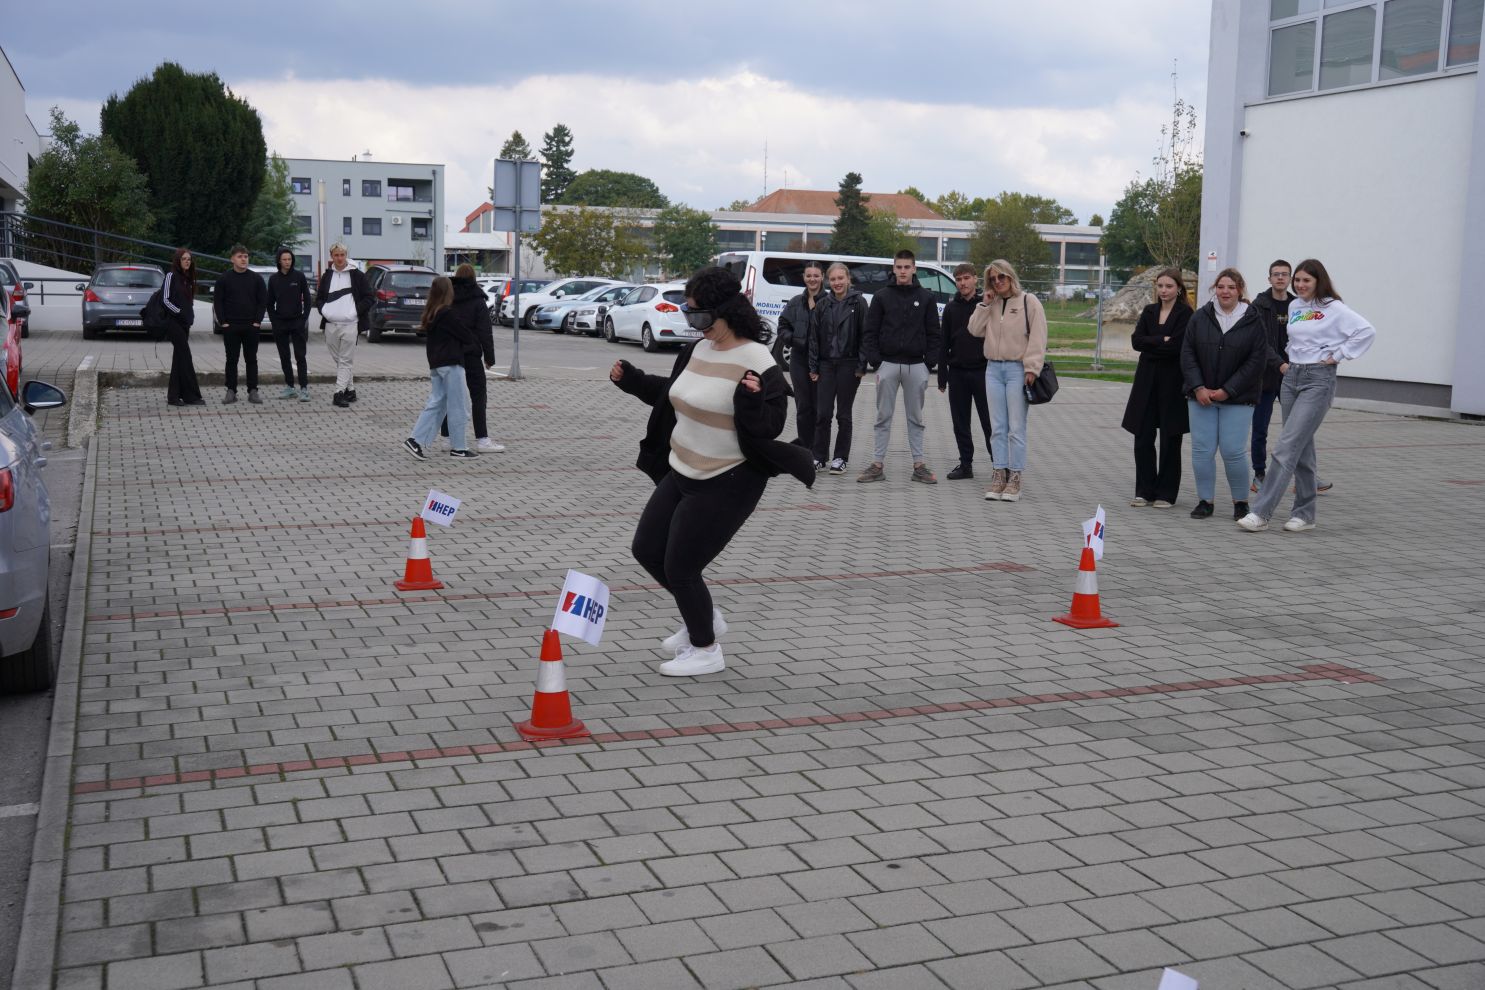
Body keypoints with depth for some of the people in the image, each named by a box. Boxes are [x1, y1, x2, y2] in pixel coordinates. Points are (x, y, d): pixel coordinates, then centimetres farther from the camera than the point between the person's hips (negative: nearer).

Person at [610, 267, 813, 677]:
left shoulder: (757, 364, -20)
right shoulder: (698, 350, 4)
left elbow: (769, 428, -20)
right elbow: (673, 393, 22)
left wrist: (751, 400, -38)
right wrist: (632, 380, 15)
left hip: (727, 484, -9)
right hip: (680, 473, 9)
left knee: (680, 567, -3)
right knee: (647, 549, 14)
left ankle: (706, 651, 20)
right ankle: (704, 617, 35)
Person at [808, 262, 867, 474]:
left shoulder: (858, 303, -3)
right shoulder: (822, 306, 8)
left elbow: (865, 335, -5)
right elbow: (814, 337, 9)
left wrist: (861, 366, -9)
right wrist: (813, 367, 4)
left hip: (848, 364, -3)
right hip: (826, 364, 3)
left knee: (843, 414, 4)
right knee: (822, 413, 2)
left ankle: (841, 458, 12)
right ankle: (819, 457, 10)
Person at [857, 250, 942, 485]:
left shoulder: (926, 298, 5)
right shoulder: (882, 296, 3)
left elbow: (933, 333, 6)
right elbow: (870, 333, 2)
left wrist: (929, 363, -3)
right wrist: (875, 363, -6)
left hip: (916, 366, 1)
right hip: (888, 363, 0)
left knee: (916, 418, 7)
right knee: (883, 417, 3)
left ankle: (918, 465, 11)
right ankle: (877, 465, 5)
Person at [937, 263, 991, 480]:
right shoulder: (951, 308, 10)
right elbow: (944, 343, 11)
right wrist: (942, 376, 7)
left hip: (982, 371, -4)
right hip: (957, 373, 4)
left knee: (989, 421, -2)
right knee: (960, 422, 7)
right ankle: (965, 464, 15)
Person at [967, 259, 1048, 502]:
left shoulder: (1028, 301, -2)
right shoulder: (990, 304, 14)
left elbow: (1038, 337, -7)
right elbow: (975, 330, 7)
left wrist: (1032, 368, -14)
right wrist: (984, 304, 0)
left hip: (1017, 369, -5)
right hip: (993, 368, 5)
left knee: (1016, 427, -4)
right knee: (997, 427, 6)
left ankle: (1015, 479, -1)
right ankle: (999, 476, 9)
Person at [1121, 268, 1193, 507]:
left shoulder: (1185, 314, -5)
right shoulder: (1149, 311, 12)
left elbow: (1177, 346, -16)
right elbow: (1136, 341, 0)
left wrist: (1150, 345, -7)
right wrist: (1162, 340, -11)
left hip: (1172, 382, -5)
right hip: (1147, 380, 5)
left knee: (1170, 440, 4)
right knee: (1143, 438, 3)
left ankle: (1166, 493, 12)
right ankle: (1145, 490, 13)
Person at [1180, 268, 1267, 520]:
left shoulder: (1253, 321, -4)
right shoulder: (1200, 317, 2)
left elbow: (1256, 360, -7)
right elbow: (1187, 353, 2)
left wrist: (1227, 391, -11)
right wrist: (1198, 388, -8)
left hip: (1237, 398, -3)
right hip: (1201, 396, 3)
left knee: (1233, 452, -6)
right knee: (1202, 450, 3)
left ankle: (1241, 502, 12)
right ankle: (1205, 500, 15)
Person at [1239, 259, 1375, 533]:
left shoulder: (1334, 309, -8)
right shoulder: (1294, 307, 12)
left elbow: (1367, 331, -15)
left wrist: (1339, 355, -14)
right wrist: (1287, 361, 12)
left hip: (1319, 379, -7)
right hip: (1292, 377, 7)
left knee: (1287, 446, -14)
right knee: (1302, 449, 10)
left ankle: (1261, 513, -17)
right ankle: (1304, 514, 17)